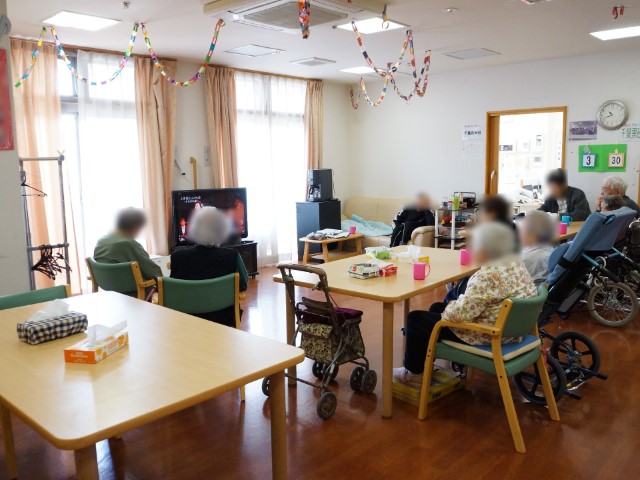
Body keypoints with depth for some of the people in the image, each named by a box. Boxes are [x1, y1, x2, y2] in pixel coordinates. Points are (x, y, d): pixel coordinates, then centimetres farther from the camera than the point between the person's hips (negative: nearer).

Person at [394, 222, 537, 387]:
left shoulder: (488, 276, -30)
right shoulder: (517, 262, 0)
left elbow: (460, 313, -30)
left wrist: (447, 309, -8)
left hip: (485, 335, -10)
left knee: (415, 319, 3)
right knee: (436, 307, 24)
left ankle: (413, 373, 22)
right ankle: (424, 365, 33)